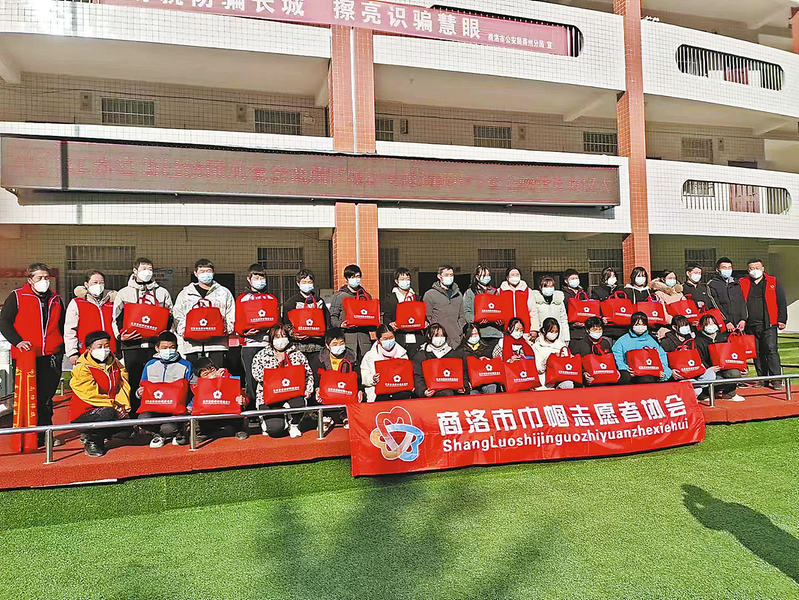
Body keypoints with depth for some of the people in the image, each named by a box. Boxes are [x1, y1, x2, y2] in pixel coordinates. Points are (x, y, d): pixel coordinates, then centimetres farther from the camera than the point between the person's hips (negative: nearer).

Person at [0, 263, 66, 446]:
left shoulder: (55, 300, 14)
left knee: (46, 398, 8)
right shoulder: (17, 297, 1)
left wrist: (60, 350, 15)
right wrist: (17, 341, -15)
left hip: (51, 357, 3)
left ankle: (45, 434, 17)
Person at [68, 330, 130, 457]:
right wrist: (113, 406, -23)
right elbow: (91, 394, -19)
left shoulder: (115, 364, 8)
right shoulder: (82, 369, -12)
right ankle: (91, 442, -8)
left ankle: (93, 435, 15)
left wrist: (123, 406, -11)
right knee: (108, 413, -36)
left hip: (107, 409, 7)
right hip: (84, 412, -7)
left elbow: (123, 386, 6)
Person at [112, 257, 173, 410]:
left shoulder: (162, 293, 16)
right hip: (132, 345, -1)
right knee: (134, 384, 0)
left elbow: (171, 318, 15)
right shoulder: (123, 293, 14)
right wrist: (121, 335, -9)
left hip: (156, 344, 1)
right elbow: (117, 318, 9)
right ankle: (134, 415, 7)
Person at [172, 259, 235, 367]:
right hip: (192, 344, 1)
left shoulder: (224, 292, 15)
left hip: (217, 344, -1)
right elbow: (177, 317, 11)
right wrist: (184, 331, -7)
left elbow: (232, 318, 11)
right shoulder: (185, 293, 17)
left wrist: (225, 329, -8)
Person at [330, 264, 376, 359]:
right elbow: (332, 317, 1)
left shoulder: (366, 296, 17)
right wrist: (340, 325, -17)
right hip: (347, 337, -3)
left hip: (364, 337, 4)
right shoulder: (339, 296, 5)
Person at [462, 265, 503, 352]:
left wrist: (500, 319, -1)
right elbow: (466, 312, -1)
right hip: (480, 333, -4)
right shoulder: (470, 292, 9)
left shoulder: (495, 292, 22)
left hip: (495, 332, 4)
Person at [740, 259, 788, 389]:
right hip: (750, 325, 2)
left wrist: (781, 319, 0)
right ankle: (763, 379, 15)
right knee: (757, 353, 6)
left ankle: (776, 379, -6)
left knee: (771, 349, -10)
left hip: (768, 324, -2)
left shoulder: (773, 282, 8)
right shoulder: (742, 283, 10)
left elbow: (782, 301, 7)